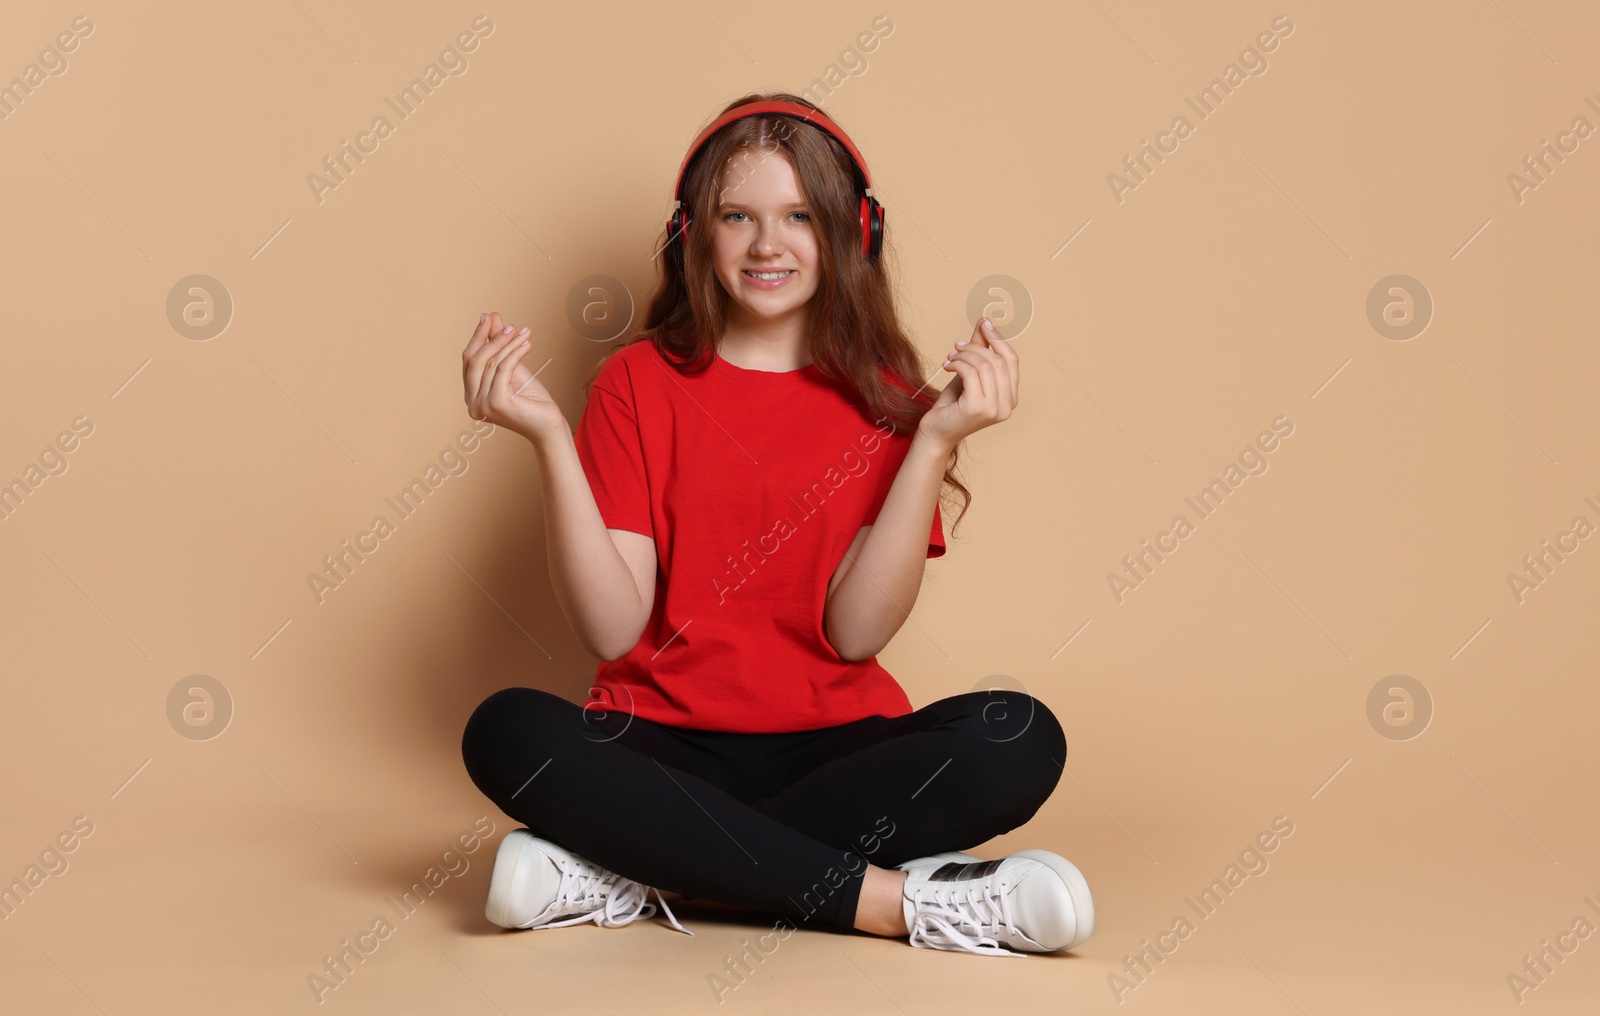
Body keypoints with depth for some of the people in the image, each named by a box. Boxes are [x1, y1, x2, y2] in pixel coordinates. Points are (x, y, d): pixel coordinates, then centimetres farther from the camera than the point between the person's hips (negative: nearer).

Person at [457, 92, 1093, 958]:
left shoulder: (882, 397, 6)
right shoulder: (639, 381, 5)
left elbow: (856, 632, -7)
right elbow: (612, 628, -6)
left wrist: (936, 440, -14)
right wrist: (548, 436, -15)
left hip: (833, 750, 1)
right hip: (666, 746, 0)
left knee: (1021, 739, -27)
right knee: (507, 731, -30)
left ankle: (642, 872, -24)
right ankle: (898, 900, -28)